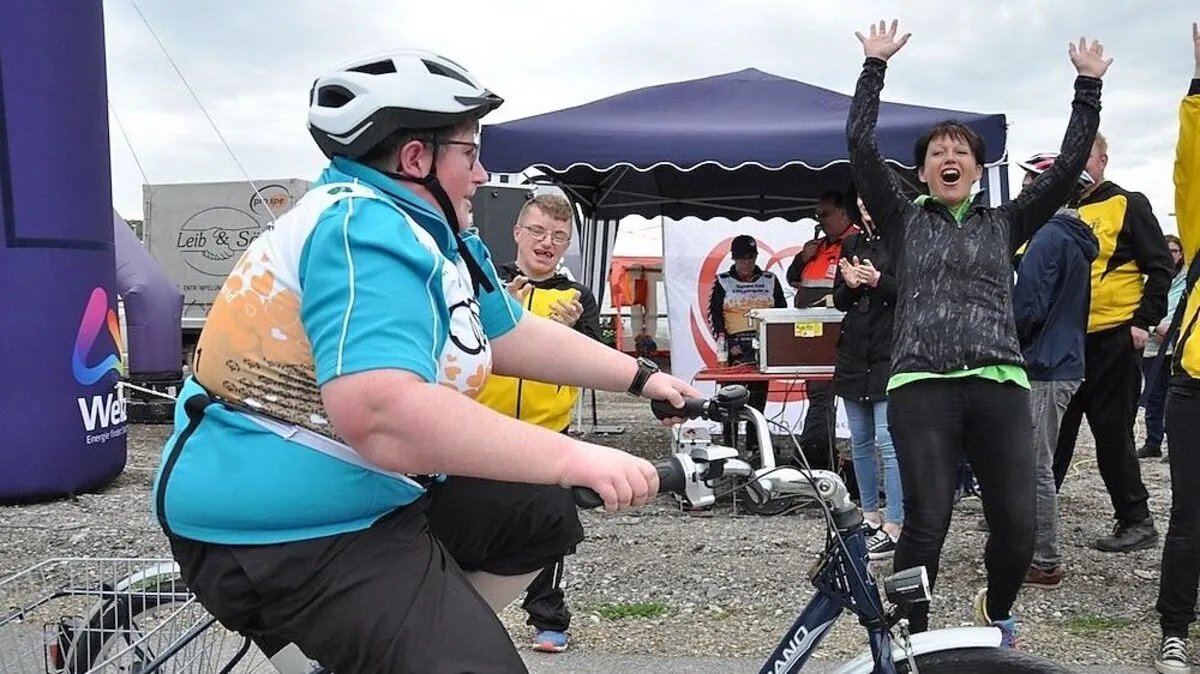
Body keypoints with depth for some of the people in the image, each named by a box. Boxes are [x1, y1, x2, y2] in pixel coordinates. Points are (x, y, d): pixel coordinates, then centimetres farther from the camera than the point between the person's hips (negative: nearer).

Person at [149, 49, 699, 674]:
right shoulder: (366, 228, -22)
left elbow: (518, 336, 19)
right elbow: (381, 416, -36)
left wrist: (642, 377, 18)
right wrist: (574, 458, -34)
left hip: (363, 495, 11)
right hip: (280, 533, -11)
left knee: (541, 518, 16)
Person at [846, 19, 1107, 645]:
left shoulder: (1004, 223, 19)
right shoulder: (905, 220, 13)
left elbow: (1069, 164, 13)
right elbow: (860, 145, 4)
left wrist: (1089, 84, 11)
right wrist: (875, 65, 4)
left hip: (999, 386, 2)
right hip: (922, 387, -2)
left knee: (1018, 525, -4)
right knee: (926, 524, -12)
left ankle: (996, 610, 29)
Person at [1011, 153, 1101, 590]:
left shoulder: (1049, 238, -15)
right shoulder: (1075, 239, 15)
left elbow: (1027, 309, -20)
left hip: (1043, 368, -10)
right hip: (1065, 362, 10)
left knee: (1035, 468, -3)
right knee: (1037, 466, 16)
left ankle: (1044, 564, 4)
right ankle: (1038, 551, 24)